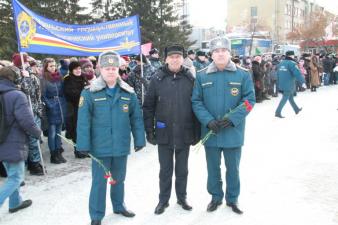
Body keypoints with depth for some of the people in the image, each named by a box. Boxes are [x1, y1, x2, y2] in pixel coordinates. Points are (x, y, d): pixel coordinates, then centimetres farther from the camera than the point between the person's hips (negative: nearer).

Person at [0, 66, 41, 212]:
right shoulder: (17, 96, -20)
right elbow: (26, 121, -24)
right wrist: (38, 133, -6)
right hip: (13, 144, -8)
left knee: (12, 175, 24)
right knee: (16, 177, 4)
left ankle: (15, 202, 37)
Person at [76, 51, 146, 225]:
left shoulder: (128, 93, 0)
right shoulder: (90, 93, -10)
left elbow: (136, 118, 4)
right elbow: (83, 121, -11)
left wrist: (139, 140, 3)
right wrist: (83, 145, -14)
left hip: (121, 146, 3)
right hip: (100, 147, -3)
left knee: (119, 179, 20)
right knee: (99, 181, 5)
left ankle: (119, 206, 41)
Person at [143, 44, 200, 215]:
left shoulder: (190, 79, -1)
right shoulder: (158, 79, -4)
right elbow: (148, 106, -1)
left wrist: (197, 132, 1)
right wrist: (149, 130, -5)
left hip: (184, 134, 1)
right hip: (164, 134, -1)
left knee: (182, 169, 15)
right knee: (165, 169, 12)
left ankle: (182, 197, 32)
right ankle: (163, 200, 27)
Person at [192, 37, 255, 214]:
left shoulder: (243, 75, -3)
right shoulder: (202, 76, 0)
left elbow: (249, 99, -5)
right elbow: (196, 101, -2)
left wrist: (232, 119, -17)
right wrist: (208, 121, -16)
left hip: (233, 132, -1)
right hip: (210, 131, 1)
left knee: (233, 168, 13)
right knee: (213, 167, 14)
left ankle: (232, 198, 32)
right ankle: (216, 197, 33)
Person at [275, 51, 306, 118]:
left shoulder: (281, 63, 10)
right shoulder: (292, 63, -14)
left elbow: (278, 74, 18)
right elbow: (297, 73, -22)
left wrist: (279, 84, 26)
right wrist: (303, 82, -20)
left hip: (282, 84, 9)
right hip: (289, 85, -8)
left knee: (290, 97, 20)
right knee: (285, 98, -3)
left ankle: (296, 110, 35)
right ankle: (278, 112, -5)